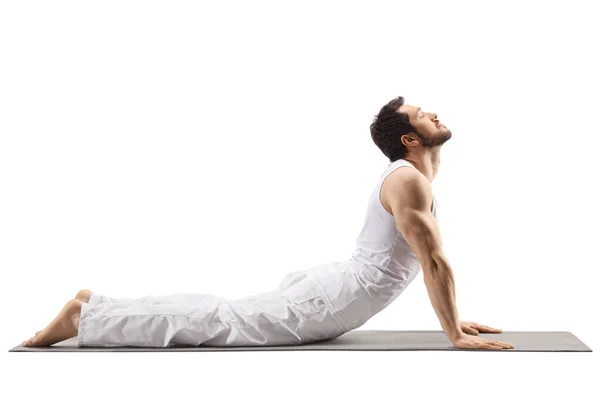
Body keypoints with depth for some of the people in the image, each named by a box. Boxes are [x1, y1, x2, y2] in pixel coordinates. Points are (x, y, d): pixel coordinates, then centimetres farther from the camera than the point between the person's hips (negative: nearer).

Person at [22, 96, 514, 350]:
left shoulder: (413, 178, 19)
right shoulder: (409, 180, -16)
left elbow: (430, 260, 25)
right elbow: (435, 262, -19)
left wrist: (457, 318, 24)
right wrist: (456, 335, -13)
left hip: (331, 289, 9)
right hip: (329, 302, -9)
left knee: (226, 314, 10)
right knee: (222, 322, -10)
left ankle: (96, 310, 12)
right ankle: (88, 315, -8)